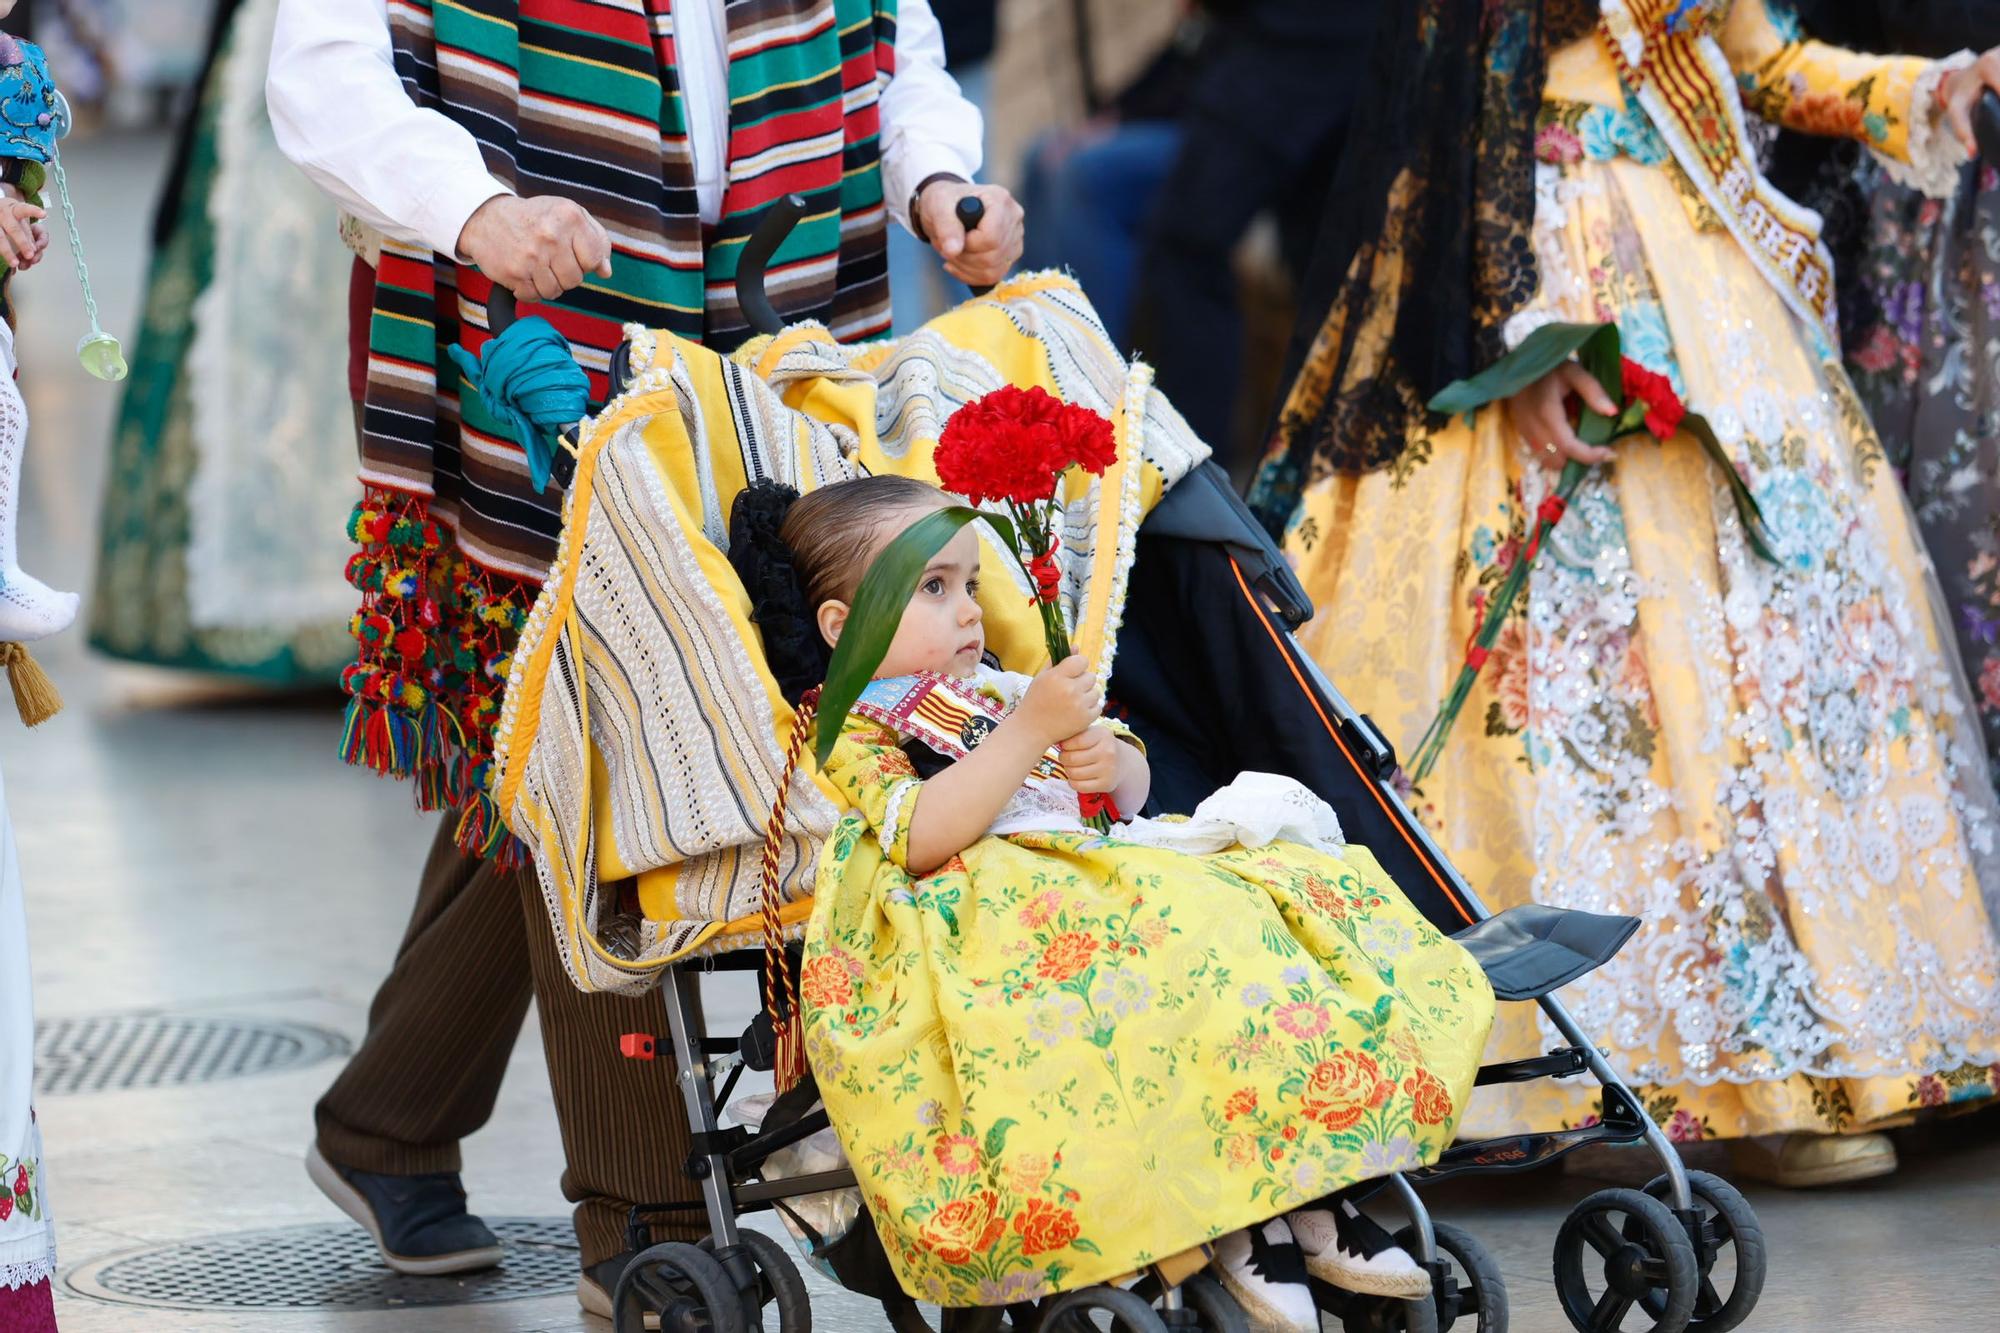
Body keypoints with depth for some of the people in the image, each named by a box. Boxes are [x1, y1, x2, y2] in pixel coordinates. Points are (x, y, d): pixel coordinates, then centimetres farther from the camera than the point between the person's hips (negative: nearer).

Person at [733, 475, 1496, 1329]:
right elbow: (922, 837, -16)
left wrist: (1111, 761, 4)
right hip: (999, 904, -8)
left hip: (1102, 868, 8)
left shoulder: (998, 691, 28)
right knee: (1184, 945, -36)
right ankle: (1240, 1219, -31)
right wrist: (1031, 733, -17)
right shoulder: (852, 735, 5)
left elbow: (1133, 788, 30)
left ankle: (1312, 1193, -20)